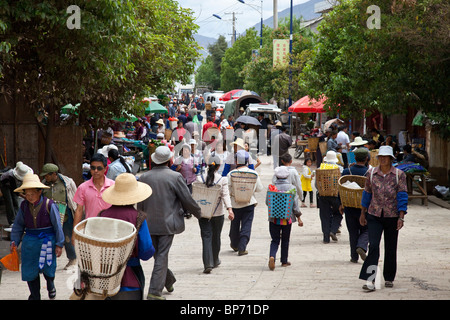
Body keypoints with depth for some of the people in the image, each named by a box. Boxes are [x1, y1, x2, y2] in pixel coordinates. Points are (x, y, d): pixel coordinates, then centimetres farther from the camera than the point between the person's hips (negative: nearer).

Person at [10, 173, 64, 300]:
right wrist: (14, 241, 0)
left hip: (47, 240, -3)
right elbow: (18, 225, 9)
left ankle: (51, 286, 40)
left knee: (48, 268, 7)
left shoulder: (49, 205, -11)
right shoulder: (24, 206, 0)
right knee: (30, 270, 4)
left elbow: (57, 225, -7)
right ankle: (34, 296, 21)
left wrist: (59, 244, -7)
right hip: (30, 241, 3)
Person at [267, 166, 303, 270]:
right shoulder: (291, 188, -7)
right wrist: (299, 218, 3)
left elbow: (267, 202, 3)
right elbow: (295, 205, -5)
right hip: (287, 218, 0)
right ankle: (284, 261, 22)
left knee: (275, 240, 5)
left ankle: (272, 256, -20)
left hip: (274, 218, 0)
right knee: (285, 240, 16)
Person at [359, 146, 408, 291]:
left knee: (390, 249, 9)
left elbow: (402, 197, -5)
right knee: (373, 246, -13)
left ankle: (389, 278, 25)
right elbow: (367, 193, 12)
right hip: (374, 215, 0)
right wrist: (363, 213, 14)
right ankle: (370, 280, -18)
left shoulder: (399, 175, -3)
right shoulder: (371, 174, 2)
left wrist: (401, 217, -11)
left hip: (392, 216, 0)